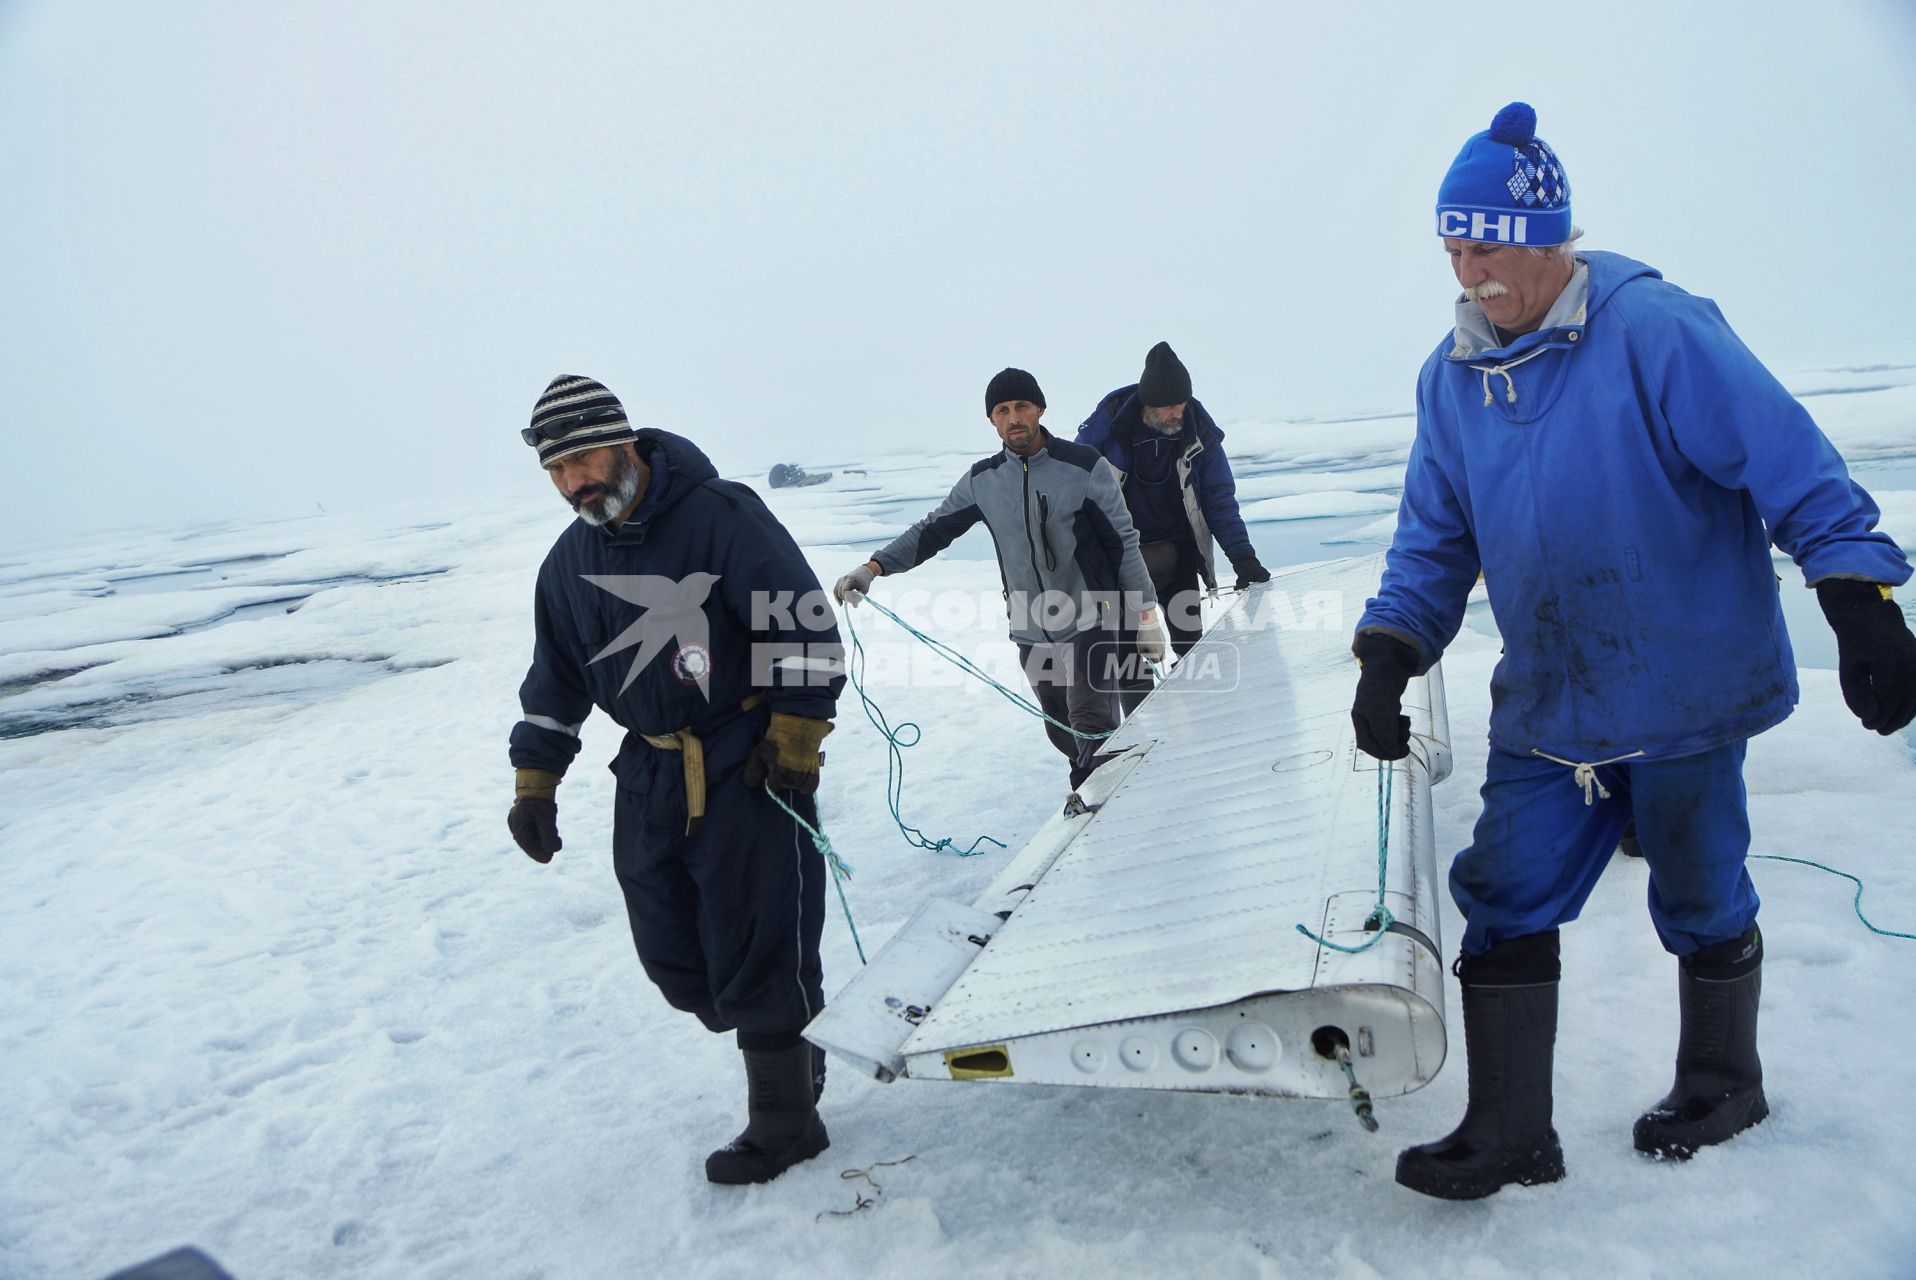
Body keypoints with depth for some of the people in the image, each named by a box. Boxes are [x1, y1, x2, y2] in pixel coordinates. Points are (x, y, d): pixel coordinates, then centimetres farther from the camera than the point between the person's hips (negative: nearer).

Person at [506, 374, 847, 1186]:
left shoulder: (719, 515, -13)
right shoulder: (571, 563, 9)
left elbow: (804, 625, -13)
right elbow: (555, 681, 18)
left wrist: (795, 734, -15)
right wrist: (535, 781, 14)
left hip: (748, 769, -7)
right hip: (650, 777, 7)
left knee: (755, 948, -3)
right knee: (671, 955, 9)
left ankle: (784, 1120, 15)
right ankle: (789, 1051, 31)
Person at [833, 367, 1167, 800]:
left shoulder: (1083, 467, -7)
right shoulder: (982, 481, 2)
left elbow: (1124, 542, -4)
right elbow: (931, 531, 6)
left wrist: (1146, 614, -5)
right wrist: (874, 567, -7)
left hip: (1089, 622, -4)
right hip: (1031, 631, 4)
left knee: (1090, 727, -16)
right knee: (1062, 733, 15)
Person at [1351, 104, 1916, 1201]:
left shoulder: (1657, 330, -15)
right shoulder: (1452, 376, 4)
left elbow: (1794, 467, -15)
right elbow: (1435, 538, 8)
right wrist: (1389, 653, -4)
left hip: (1682, 688, -5)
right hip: (1546, 702, 5)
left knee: (1700, 901, 13)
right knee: (1504, 900, 2)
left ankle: (1723, 1084, 41)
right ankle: (1509, 1132, 16)